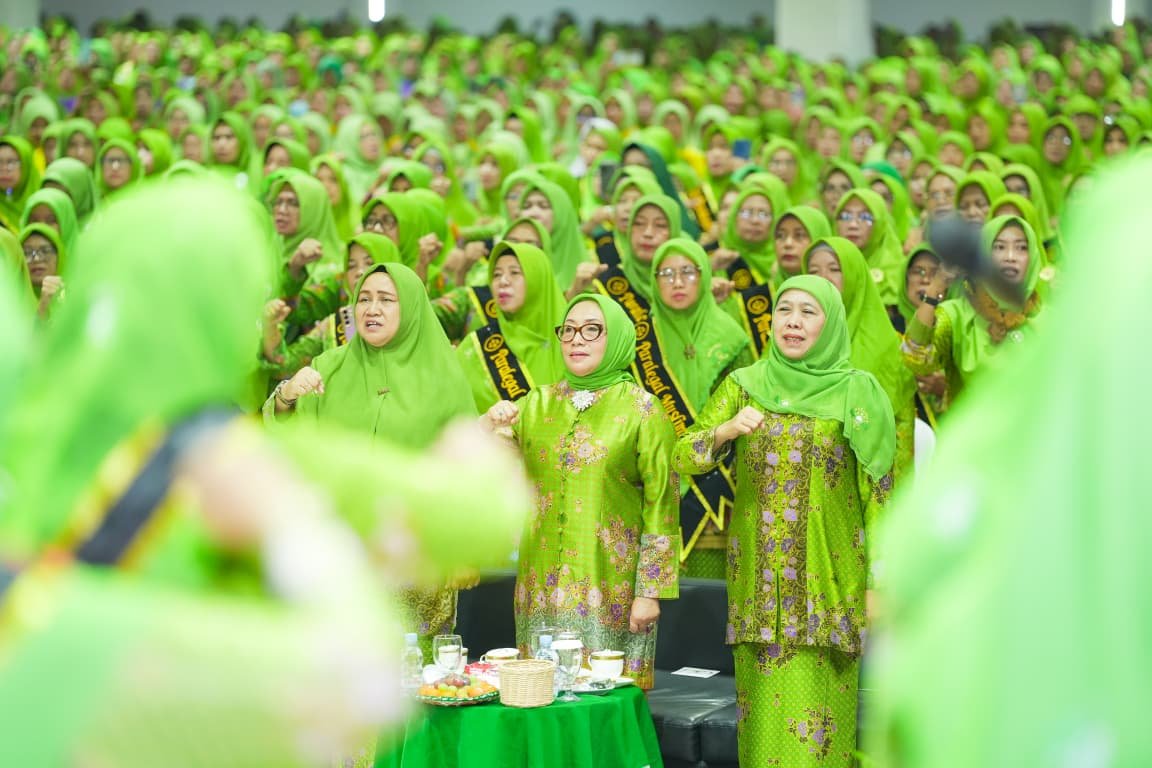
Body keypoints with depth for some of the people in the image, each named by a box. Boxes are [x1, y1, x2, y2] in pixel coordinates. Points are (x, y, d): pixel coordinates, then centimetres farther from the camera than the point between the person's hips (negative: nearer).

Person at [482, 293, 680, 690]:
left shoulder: (641, 408, -2)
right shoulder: (538, 403, 10)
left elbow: (661, 503, -5)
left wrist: (651, 592, -10)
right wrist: (490, 423, -12)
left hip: (610, 585, -4)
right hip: (543, 582, 4)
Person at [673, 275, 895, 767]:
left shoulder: (857, 393, 1)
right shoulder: (744, 386, 6)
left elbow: (878, 491, -1)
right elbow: (682, 458, 1)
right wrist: (726, 429, -19)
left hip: (827, 582, -2)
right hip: (759, 581, 2)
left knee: (817, 710, -4)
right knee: (766, 716, 3)